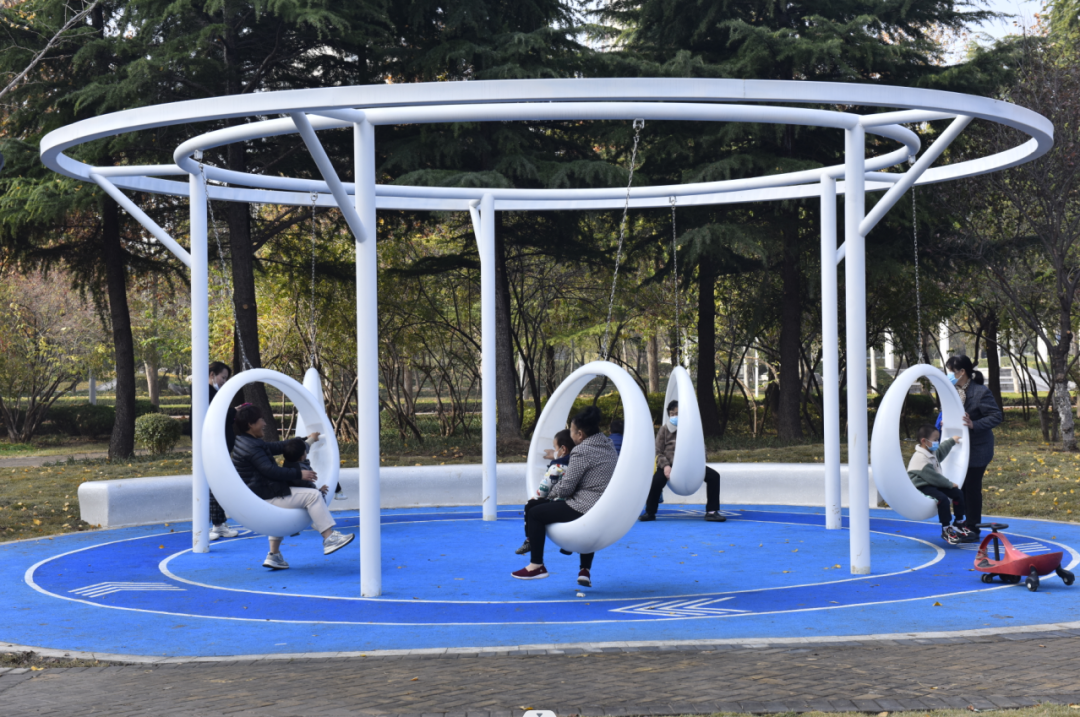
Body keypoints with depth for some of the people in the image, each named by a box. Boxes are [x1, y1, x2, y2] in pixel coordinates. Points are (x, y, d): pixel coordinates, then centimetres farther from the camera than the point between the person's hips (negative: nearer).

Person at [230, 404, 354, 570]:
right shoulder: (251, 447, -20)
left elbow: (274, 447, 23)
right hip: (264, 498, -11)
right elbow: (270, 470, -24)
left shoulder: (245, 442, 15)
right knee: (313, 495, -10)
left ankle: (274, 555, 31)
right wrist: (299, 474, -16)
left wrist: (306, 441, 26)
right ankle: (329, 538, -7)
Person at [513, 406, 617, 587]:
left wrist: (552, 491, 9)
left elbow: (565, 488, -14)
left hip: (583, 510, -9)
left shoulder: (581, 451, -16)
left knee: (535, 513, 8)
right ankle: (585, 571, 36)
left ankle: (536, 566, 16)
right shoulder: (608, 445, 10)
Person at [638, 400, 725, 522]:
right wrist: (665, 465, -15)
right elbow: (658, 452, 4)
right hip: (670, 465, -2)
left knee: (713, 476, -15)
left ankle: (712, 512, -6)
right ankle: (650, 513, -8)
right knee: (656, 480, -32)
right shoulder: (664, 430, 5)